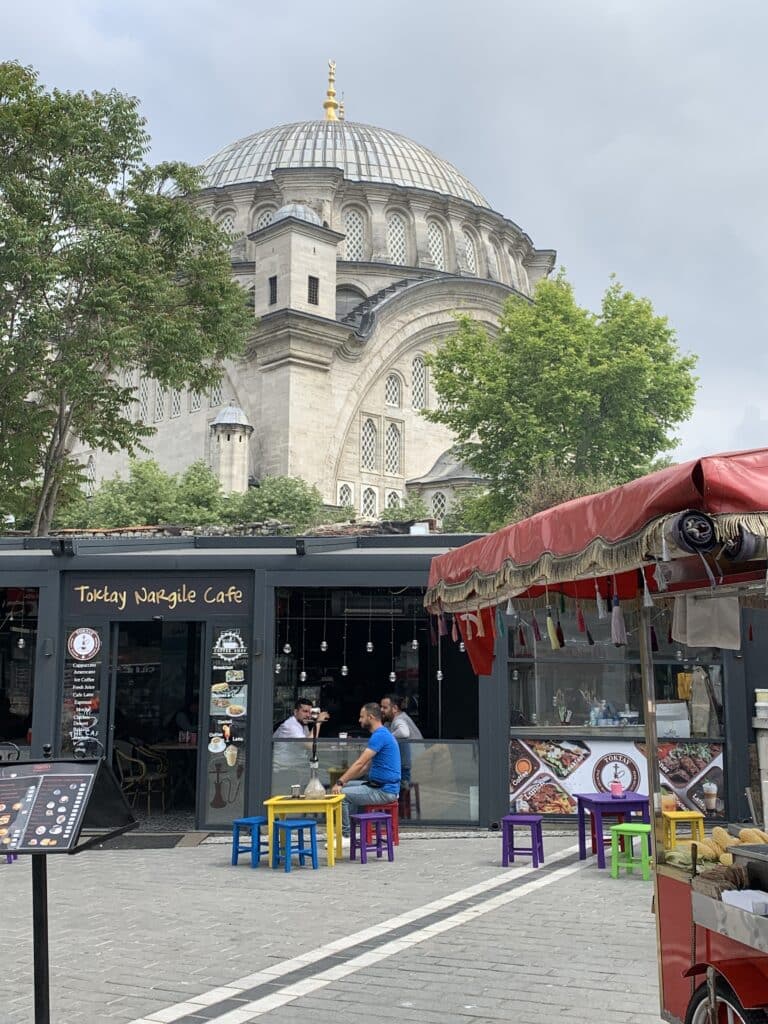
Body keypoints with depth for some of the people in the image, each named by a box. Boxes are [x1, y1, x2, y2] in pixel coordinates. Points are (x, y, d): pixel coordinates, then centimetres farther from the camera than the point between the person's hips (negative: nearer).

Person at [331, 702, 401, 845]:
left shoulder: (379, 736, -18)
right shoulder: (382, 734, 16)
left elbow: (360, 763, -22)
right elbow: (366, 766, 18)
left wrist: (340, 782, -19)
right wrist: (344, 780, 10)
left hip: (384, 791, -10)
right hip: (381, 785, 10)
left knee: (342, 794, -14)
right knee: (348, 787, 17)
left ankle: (346, 837, -4)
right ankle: (348, 831, 17)